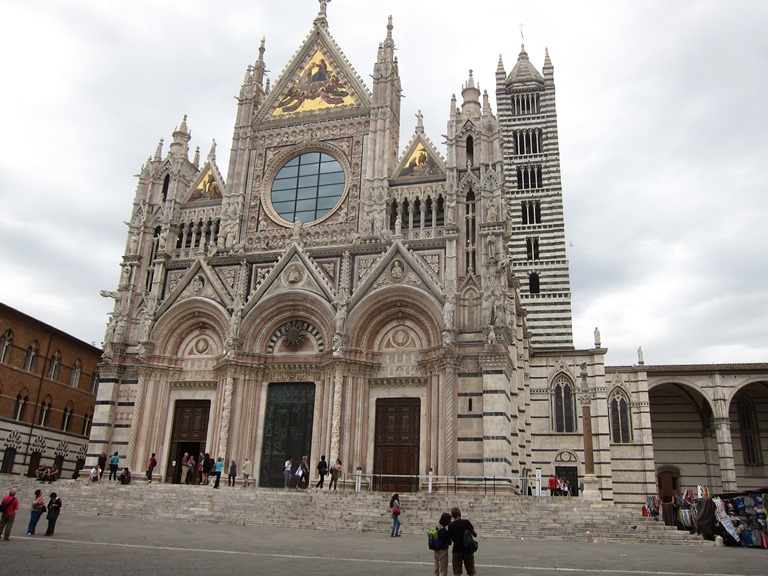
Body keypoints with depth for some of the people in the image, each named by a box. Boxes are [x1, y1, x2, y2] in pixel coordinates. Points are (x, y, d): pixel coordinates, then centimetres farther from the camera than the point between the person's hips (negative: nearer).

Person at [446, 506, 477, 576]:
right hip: (468, 550, -1)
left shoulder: (450, 526, -5)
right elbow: (475, 535, -5)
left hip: (456, 551, 1)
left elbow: (451, 539, 4)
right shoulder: (466, 522, -11)